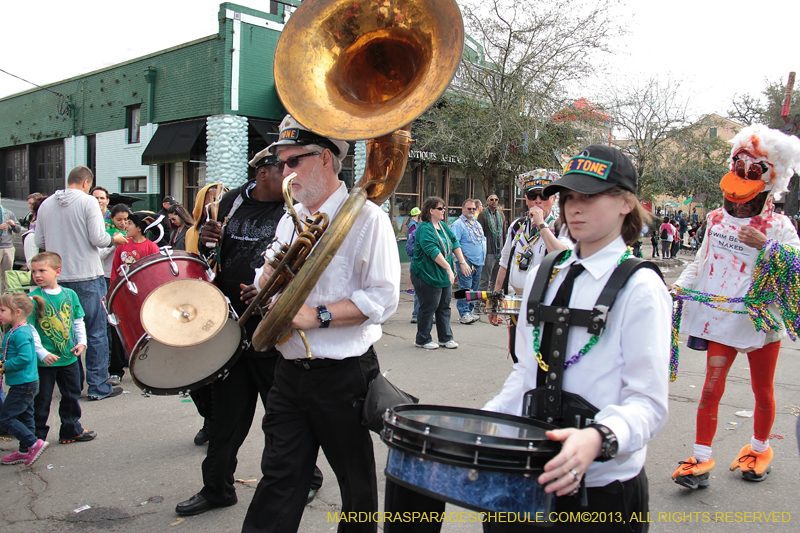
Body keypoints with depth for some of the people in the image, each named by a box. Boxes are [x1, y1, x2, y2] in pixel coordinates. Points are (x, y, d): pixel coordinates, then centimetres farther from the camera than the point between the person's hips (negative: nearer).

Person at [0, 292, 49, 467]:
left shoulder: (20, 333, -20)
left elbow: (24, 358, -29)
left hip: (22, 385, -10)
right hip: (27, 383, 10)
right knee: (24, 417, 17)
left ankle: (34, 444, -5)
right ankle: (25, 451, 28)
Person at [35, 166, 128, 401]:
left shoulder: (46, 204, 7)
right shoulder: (87, 201, -8)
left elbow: (40, 242, 10)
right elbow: (98, 239, -16)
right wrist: (115, 239, 3)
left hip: (57, 278, 5)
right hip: (87, 277, -5)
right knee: (96, 333, 3)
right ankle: (98, 386, 6)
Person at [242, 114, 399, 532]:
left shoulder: (366, 218, -10)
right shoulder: (289, 220, 12)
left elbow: (383, 298, -17)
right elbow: (265, 287, 19)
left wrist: (318, 316, -23)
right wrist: (270, 273, -4)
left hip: (343, 375, -5)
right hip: (290, 370, 6)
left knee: (356, 481, 13)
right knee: (279, 476, 8)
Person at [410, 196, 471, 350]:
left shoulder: (443, 226, 10)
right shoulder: (425, 228, -17)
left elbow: (454, 243, 14)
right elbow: (432, 250, -28)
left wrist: (462, 262, 5)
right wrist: (448, 268, -32)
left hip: (444, 276, 9)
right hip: (427, 275, -9)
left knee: (444, 306, 14)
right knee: (428, 308, 0)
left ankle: (446, 338, 25)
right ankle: (422, 340, 14)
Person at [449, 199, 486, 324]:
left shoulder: (477, 224, 19)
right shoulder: (458, 224, -6)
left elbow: (482, 241, 26)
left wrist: (483, 258, 14)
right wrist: (463, 259, -18)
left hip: (479, 262, 8)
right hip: (466, 262, -8)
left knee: (474, 288, 10)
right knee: (465, 288, -8)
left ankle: (469, 311, 18)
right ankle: (464, 313, -3)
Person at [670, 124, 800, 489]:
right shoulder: (717, 219, 6)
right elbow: (703, 261, 17)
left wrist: (765, 246, -25)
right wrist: (680, 285, 6)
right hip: (722, 318, 2)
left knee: (762, 390, 12)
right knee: (712, 385, -2)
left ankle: (760, 448, 34)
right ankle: (702, 459, 4)